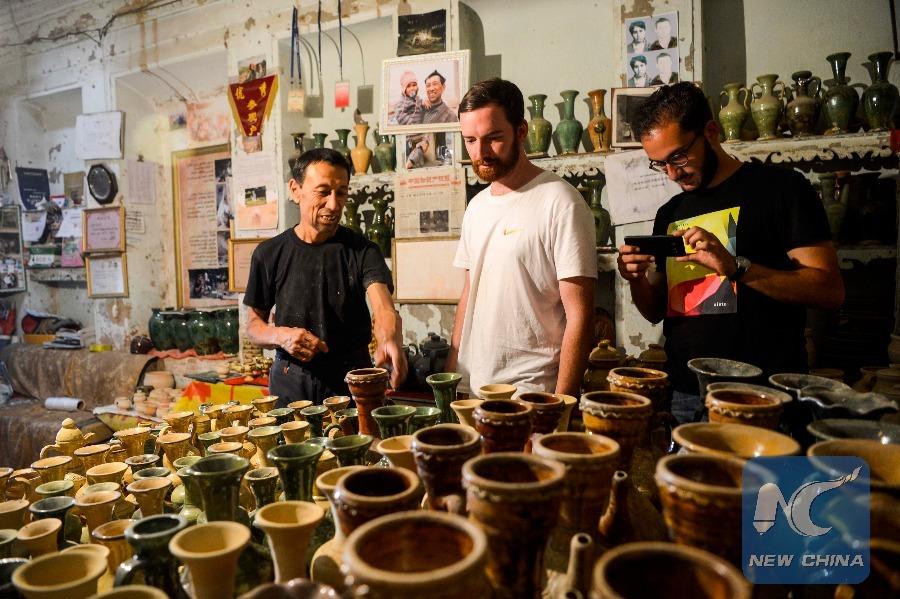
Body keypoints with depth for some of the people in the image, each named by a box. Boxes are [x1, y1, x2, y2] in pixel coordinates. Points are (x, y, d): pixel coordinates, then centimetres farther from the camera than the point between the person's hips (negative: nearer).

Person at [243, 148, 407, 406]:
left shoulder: (362, 250, -5)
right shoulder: (269, 254, 0)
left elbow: (384, 309, -21)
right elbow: (254, 325, 6)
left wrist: (390, 340, -43)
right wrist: (281, 335, -16)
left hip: (351, 378, -1)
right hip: (290, 384, 1)